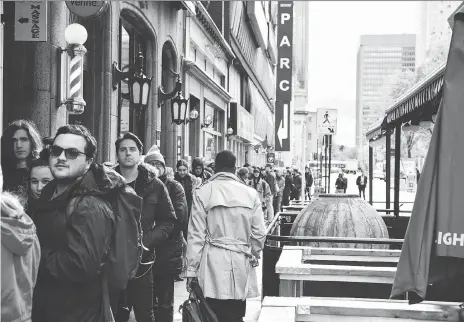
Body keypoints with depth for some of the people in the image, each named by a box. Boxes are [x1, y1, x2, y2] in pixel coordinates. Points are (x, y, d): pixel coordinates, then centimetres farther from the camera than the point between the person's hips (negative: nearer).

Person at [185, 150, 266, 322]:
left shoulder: (203, 192, -4)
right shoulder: (250, 193, 2)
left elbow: (196, 235, -4)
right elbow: (259, 233, 3)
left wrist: (191, 270, 2)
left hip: (213, 267, -2)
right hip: (241, 267, 2)